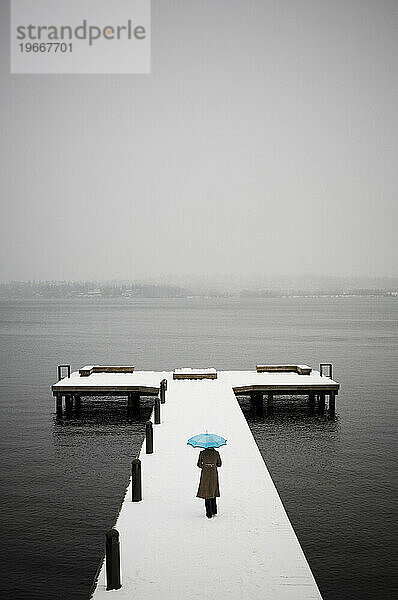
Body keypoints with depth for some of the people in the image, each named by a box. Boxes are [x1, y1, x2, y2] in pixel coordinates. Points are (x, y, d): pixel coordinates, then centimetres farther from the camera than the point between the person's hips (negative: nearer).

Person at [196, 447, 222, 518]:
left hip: (205, 475, -2)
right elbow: (219, 464, 8)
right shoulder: (216, 453, -3)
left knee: (206, 494, 3)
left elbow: (199, 465, -1)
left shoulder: (202, 453, -7)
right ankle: (214, 511, 21)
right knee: (213, 493, 17)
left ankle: (209, 513, 0)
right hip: (214, 475, 2)